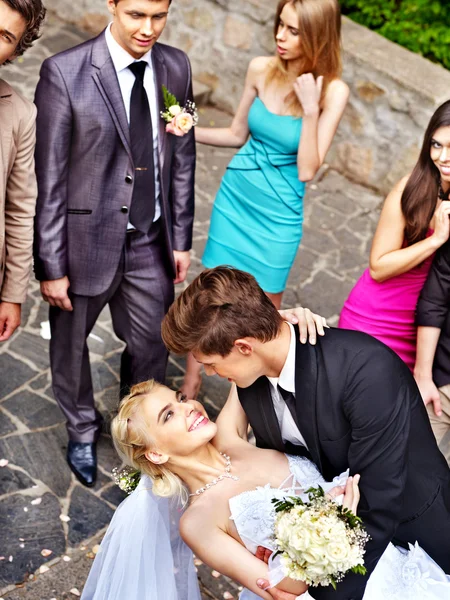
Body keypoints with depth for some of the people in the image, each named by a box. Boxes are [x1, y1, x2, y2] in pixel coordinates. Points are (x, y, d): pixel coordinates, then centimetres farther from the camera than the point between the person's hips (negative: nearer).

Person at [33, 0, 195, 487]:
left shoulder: (176, 67, -1)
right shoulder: (63, 73, -15)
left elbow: (181, 160, 6)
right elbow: (50, 178, -13)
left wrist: (180, 238, 7)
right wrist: (52, 265, -11)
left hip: (150, 245, 4)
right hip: (85, 241, -3)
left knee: (150, 347, 16)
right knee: (71, 347, 17)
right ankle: (83, 431, 46)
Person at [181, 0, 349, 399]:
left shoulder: (333, 92, -15)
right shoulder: (261, 69, -6)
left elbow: (307, 171, -18)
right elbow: (237, 135, 8)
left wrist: (310, 110, -27)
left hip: (278, 215, -3)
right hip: (235, 198, 3)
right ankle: (192, 378, 31)